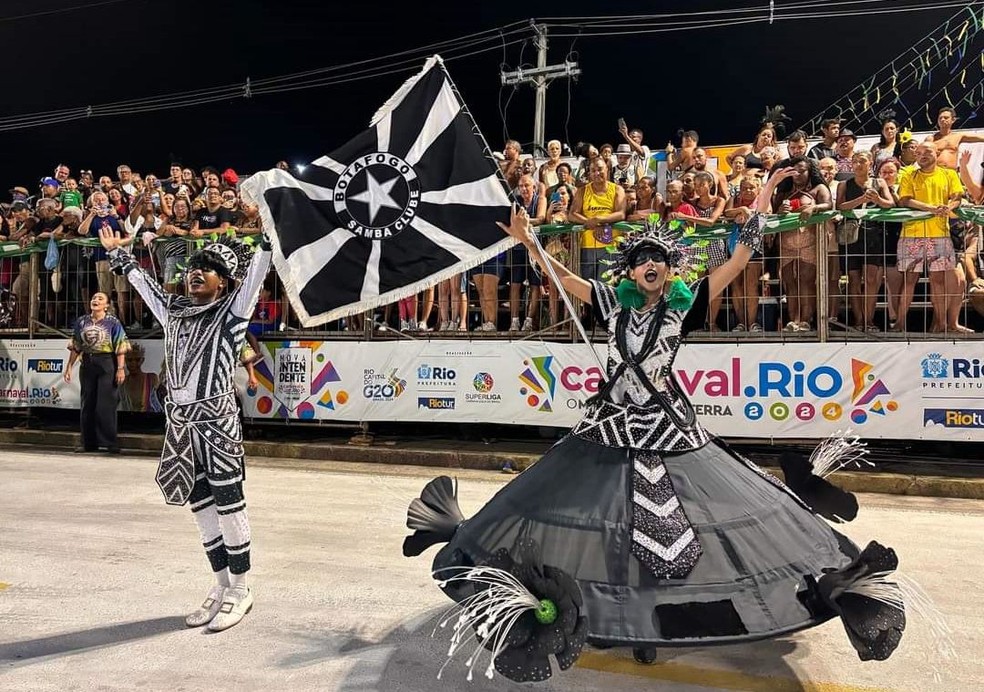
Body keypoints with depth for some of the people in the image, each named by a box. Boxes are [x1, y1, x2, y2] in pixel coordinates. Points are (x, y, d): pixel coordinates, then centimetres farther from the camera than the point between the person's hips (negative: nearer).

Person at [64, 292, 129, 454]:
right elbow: (75, 347, 12)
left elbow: (120, 348, -8)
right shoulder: (82, 322, 9)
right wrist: (69, 366, 8)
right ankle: (88, 443, 18)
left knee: (105, 405, -3)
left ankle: (110, 443, 5)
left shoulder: (113, 322, -3)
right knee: (87, 404, 9)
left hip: (107, 365, -5)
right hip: (87, 364, 5)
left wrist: (120, 369, -14)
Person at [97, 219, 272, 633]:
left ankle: (239, 590, 14)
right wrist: (117, 254, 39)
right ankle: (221, 585, 26)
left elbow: (256, 269, -10)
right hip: (180, 421, 6)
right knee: (201, 508, 12)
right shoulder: (175, 310, 13)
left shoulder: (231, 312, -3)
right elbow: (142, 282, 30)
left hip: (217, 420, -6)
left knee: (228, 507, 1)